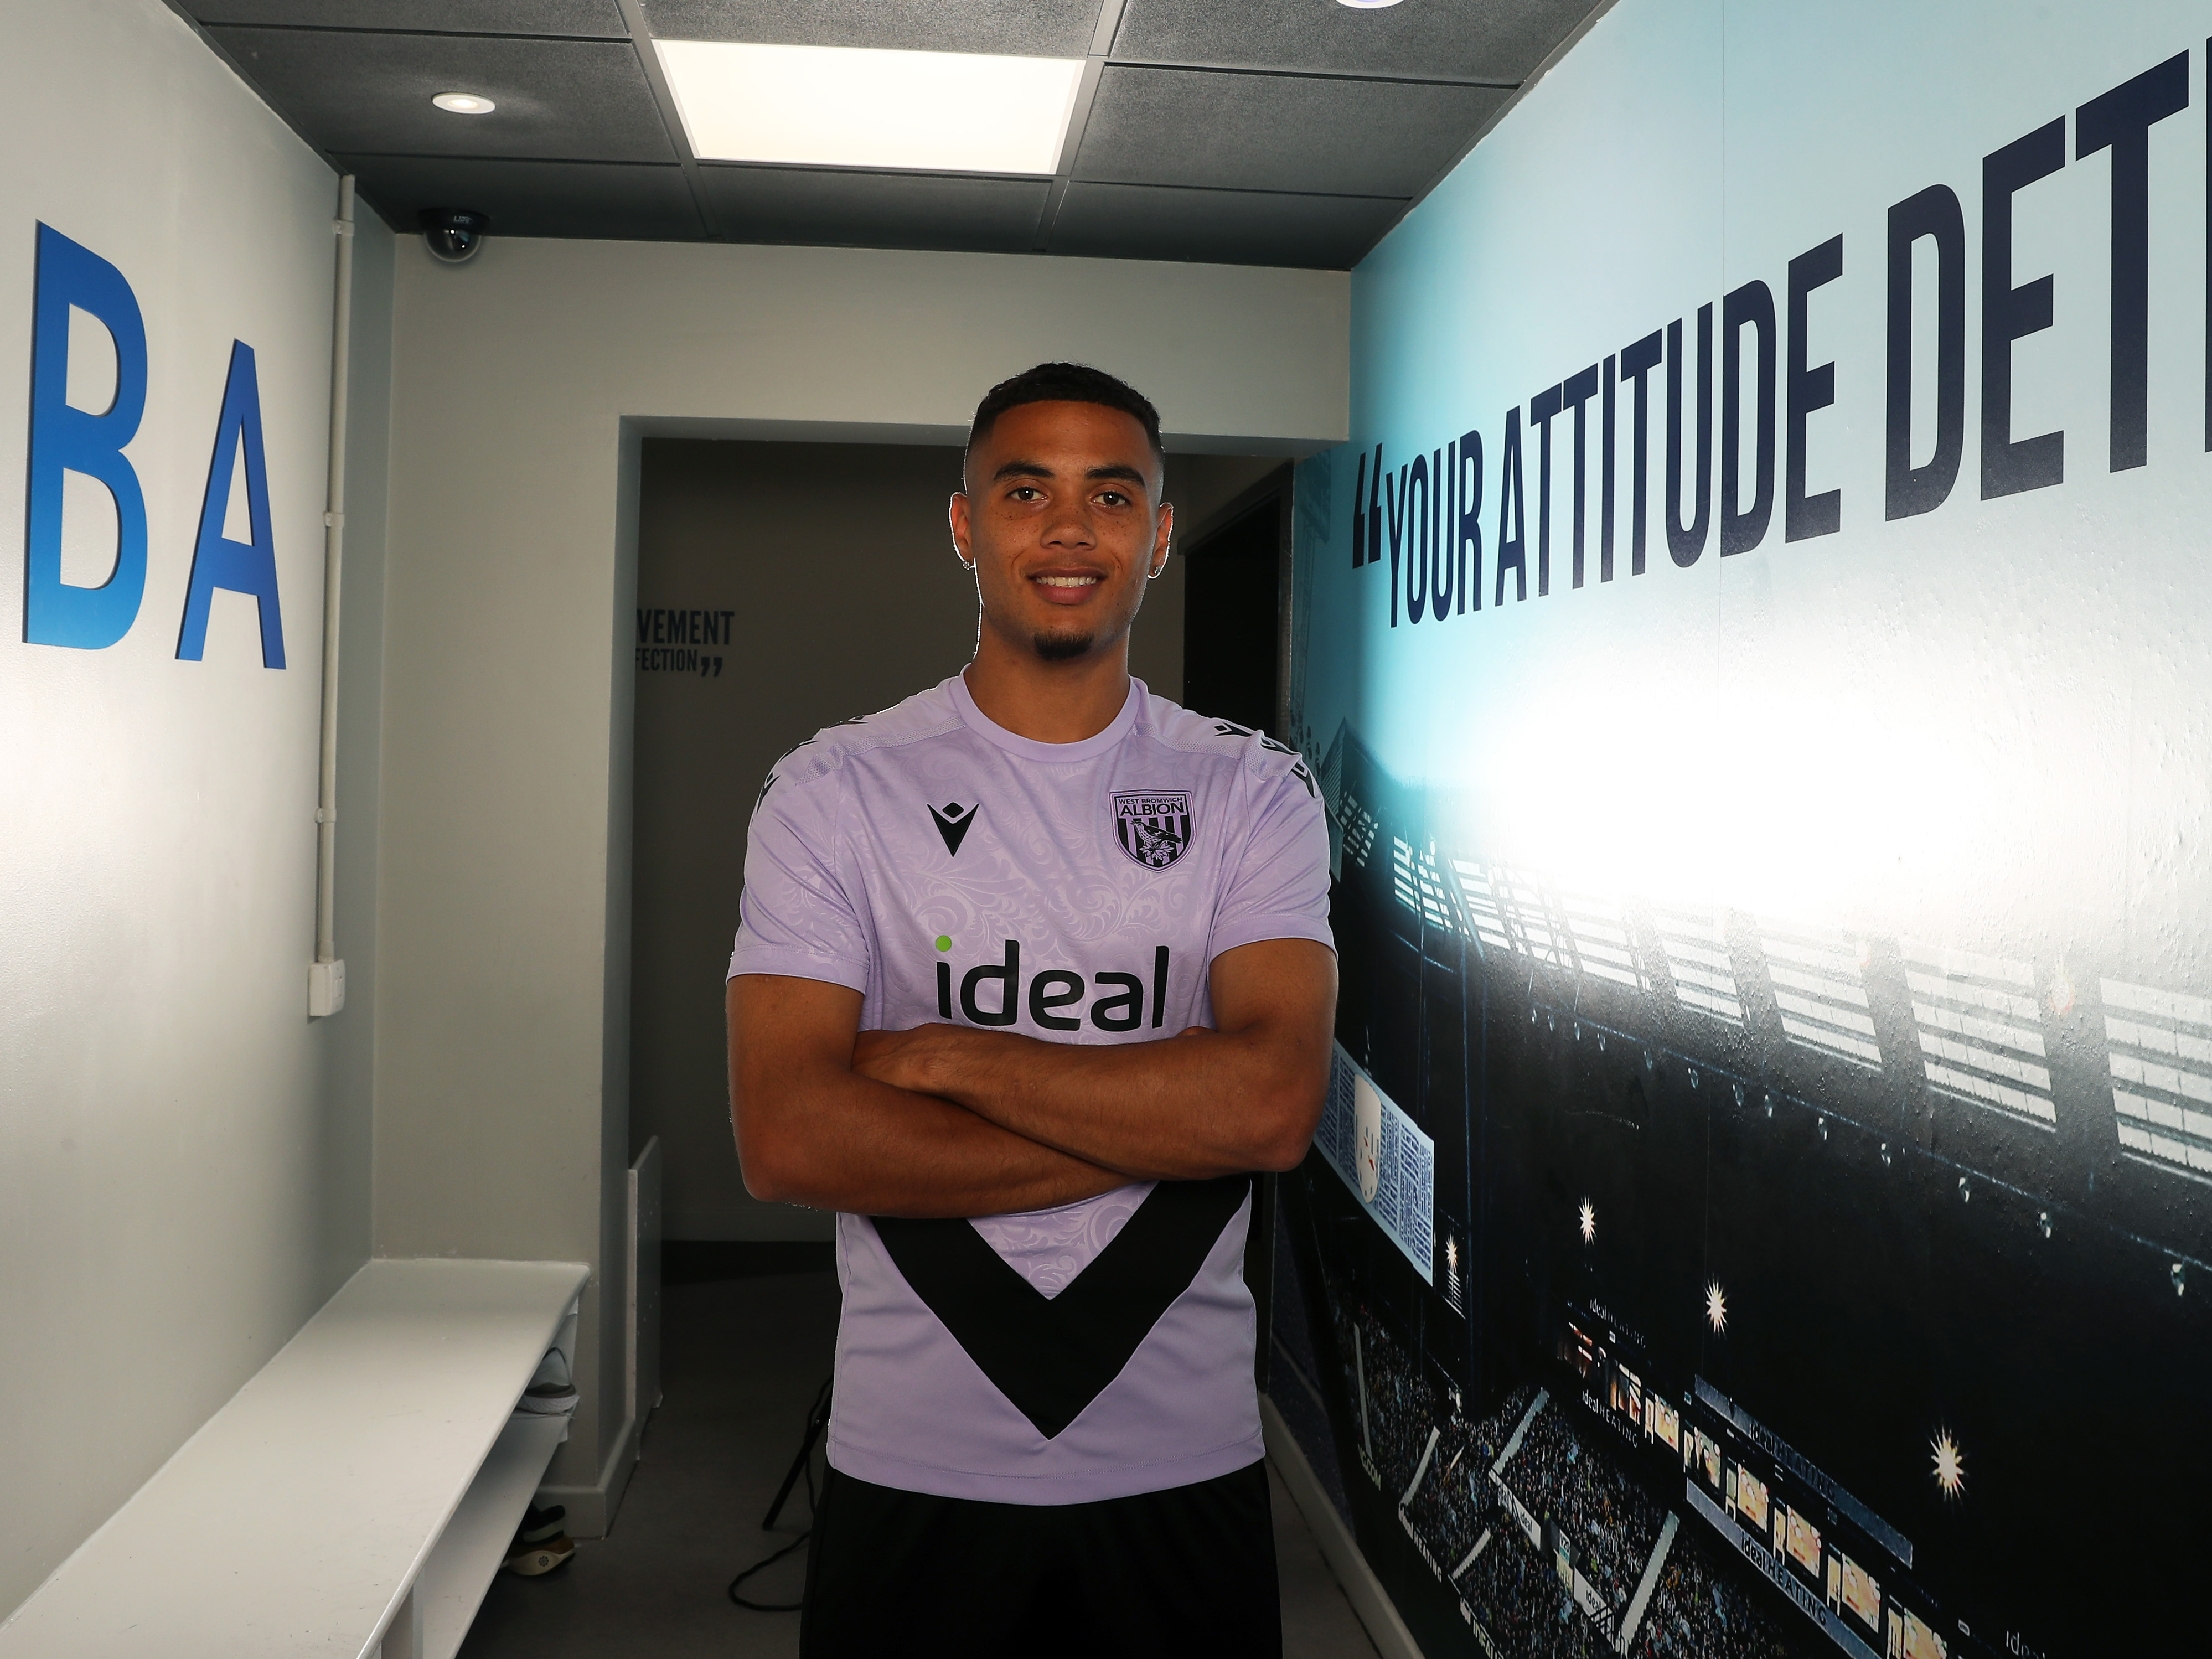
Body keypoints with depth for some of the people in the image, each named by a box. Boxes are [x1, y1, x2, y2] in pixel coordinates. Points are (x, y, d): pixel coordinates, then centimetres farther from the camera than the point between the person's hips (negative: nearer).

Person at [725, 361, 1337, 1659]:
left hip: (1184, 1460, 1)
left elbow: (1276, 1103, -16)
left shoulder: (1255, 793, -2)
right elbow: (788, 1141, -15)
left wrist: (941, 1056, -17)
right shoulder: (835, 790, -4)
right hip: (915, 1465, -1)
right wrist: (1164, 1123, -16)